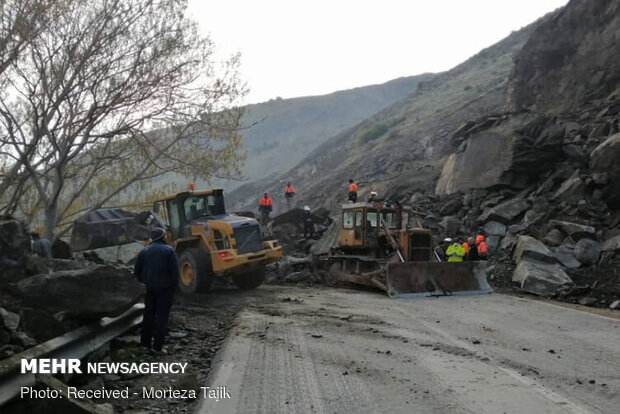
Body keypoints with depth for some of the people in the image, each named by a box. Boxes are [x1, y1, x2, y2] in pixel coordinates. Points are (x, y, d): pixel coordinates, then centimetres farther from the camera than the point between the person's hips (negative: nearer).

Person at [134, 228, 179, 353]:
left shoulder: (144, 251, 5)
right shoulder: (169, 251, -9)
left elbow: (137, 271, 7)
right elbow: (174, 271, -14)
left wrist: (145, 281, 16)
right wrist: (173, 286, -3)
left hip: (150, 288, 4)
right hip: (165, 288, -4)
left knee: (149, 314, 17)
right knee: (162, 315, 1)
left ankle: (145, 342, 23)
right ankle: (157, 346, 1)